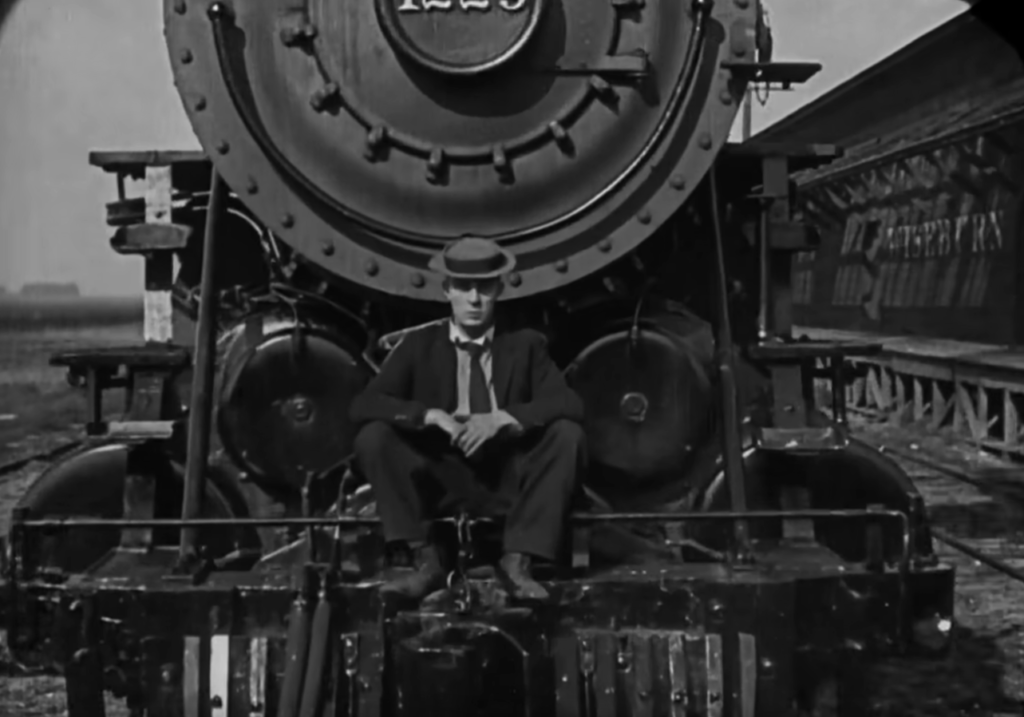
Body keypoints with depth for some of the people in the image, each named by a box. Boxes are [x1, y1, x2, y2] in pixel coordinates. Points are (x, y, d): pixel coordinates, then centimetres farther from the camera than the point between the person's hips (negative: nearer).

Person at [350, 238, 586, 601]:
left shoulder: (525, 344, 5)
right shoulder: (419, 345, 4)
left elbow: (570, 405, -9)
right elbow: (364, 405, -7)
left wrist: (502, 418, -24)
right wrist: (432, 415, -22)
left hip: (509, 480, 0)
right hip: (440, 479, 0)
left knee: (566, 434, -24)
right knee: (372, 436, -22)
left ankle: (518, 562, -23)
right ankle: (425, 562, -21)